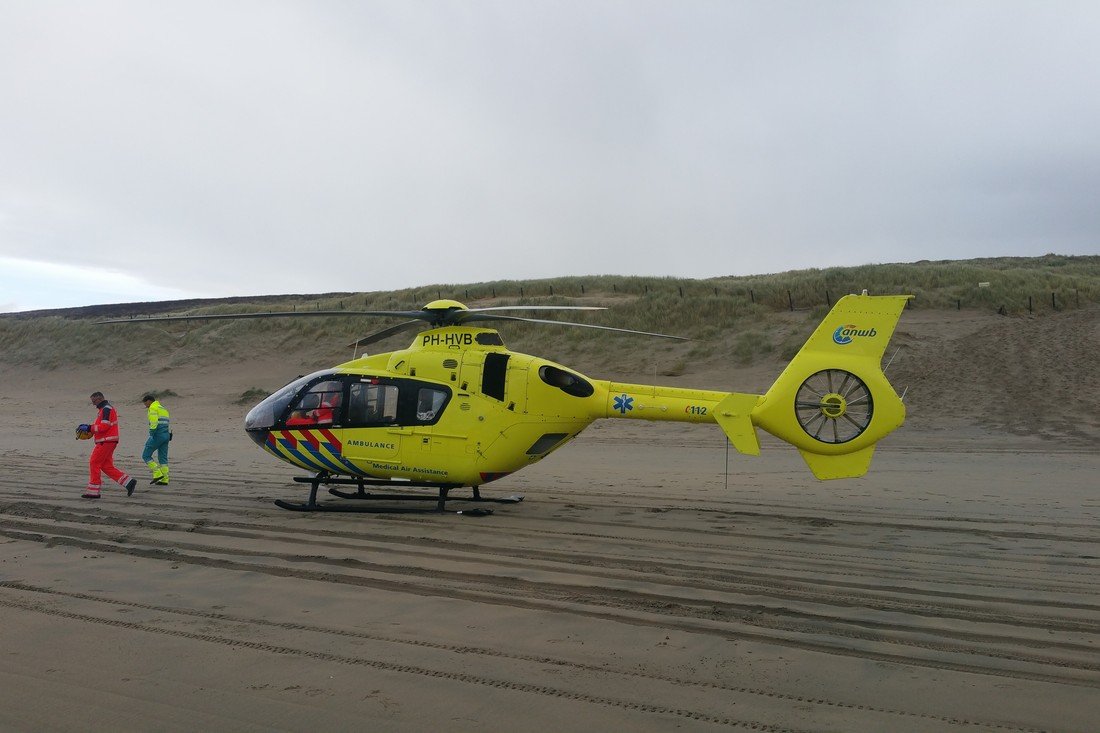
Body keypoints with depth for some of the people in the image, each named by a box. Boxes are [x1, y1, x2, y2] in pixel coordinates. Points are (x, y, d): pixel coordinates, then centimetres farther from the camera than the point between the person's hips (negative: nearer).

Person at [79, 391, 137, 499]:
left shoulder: (106, 409, -12)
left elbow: (104, 426, -21)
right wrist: (88, 427, 10)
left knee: (94, 464, -4)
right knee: (107, 467, 8)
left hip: (106, 442, -10)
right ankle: (129, 482, 3)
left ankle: (93, 491, 1)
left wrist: (89, 428, -16)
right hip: (106, 441, 10)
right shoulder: (103, 409, 22)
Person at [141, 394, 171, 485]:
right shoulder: (163, 408, 22)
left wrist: (151, 435, -15)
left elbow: (154, 422, -18)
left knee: (146, 455, 1)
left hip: (158, 435, -9)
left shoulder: (153, 408, -6)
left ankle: (158, 474, -7)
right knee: (163, 458, 10)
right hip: (166, 435, 9)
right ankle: (164, 479, 6)